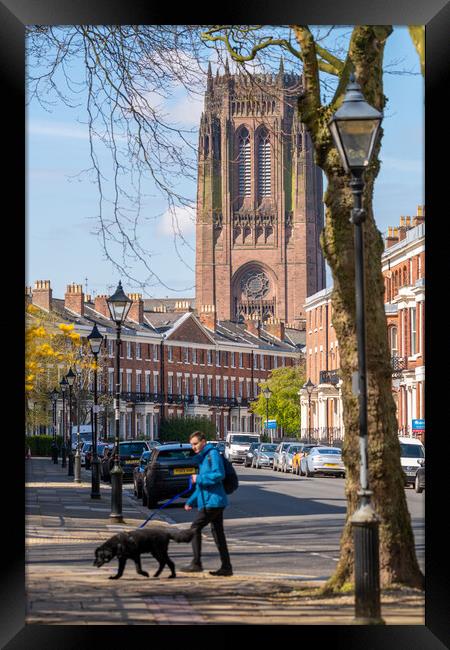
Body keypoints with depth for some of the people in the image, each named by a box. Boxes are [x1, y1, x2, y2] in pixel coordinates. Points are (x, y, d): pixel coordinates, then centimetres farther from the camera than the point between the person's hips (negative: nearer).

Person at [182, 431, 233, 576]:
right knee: (217, 532, 8)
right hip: (214, 501, 10)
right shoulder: (202, 458, 22)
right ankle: (226, 567, 9)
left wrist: (199, 478, -14)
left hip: (213, 500, -10)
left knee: (195, 528, -8)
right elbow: (201, 485, 28)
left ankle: (196, 563, -7)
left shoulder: (213, 454, -9)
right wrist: (190, 501, 22)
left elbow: (219, 475, -22)